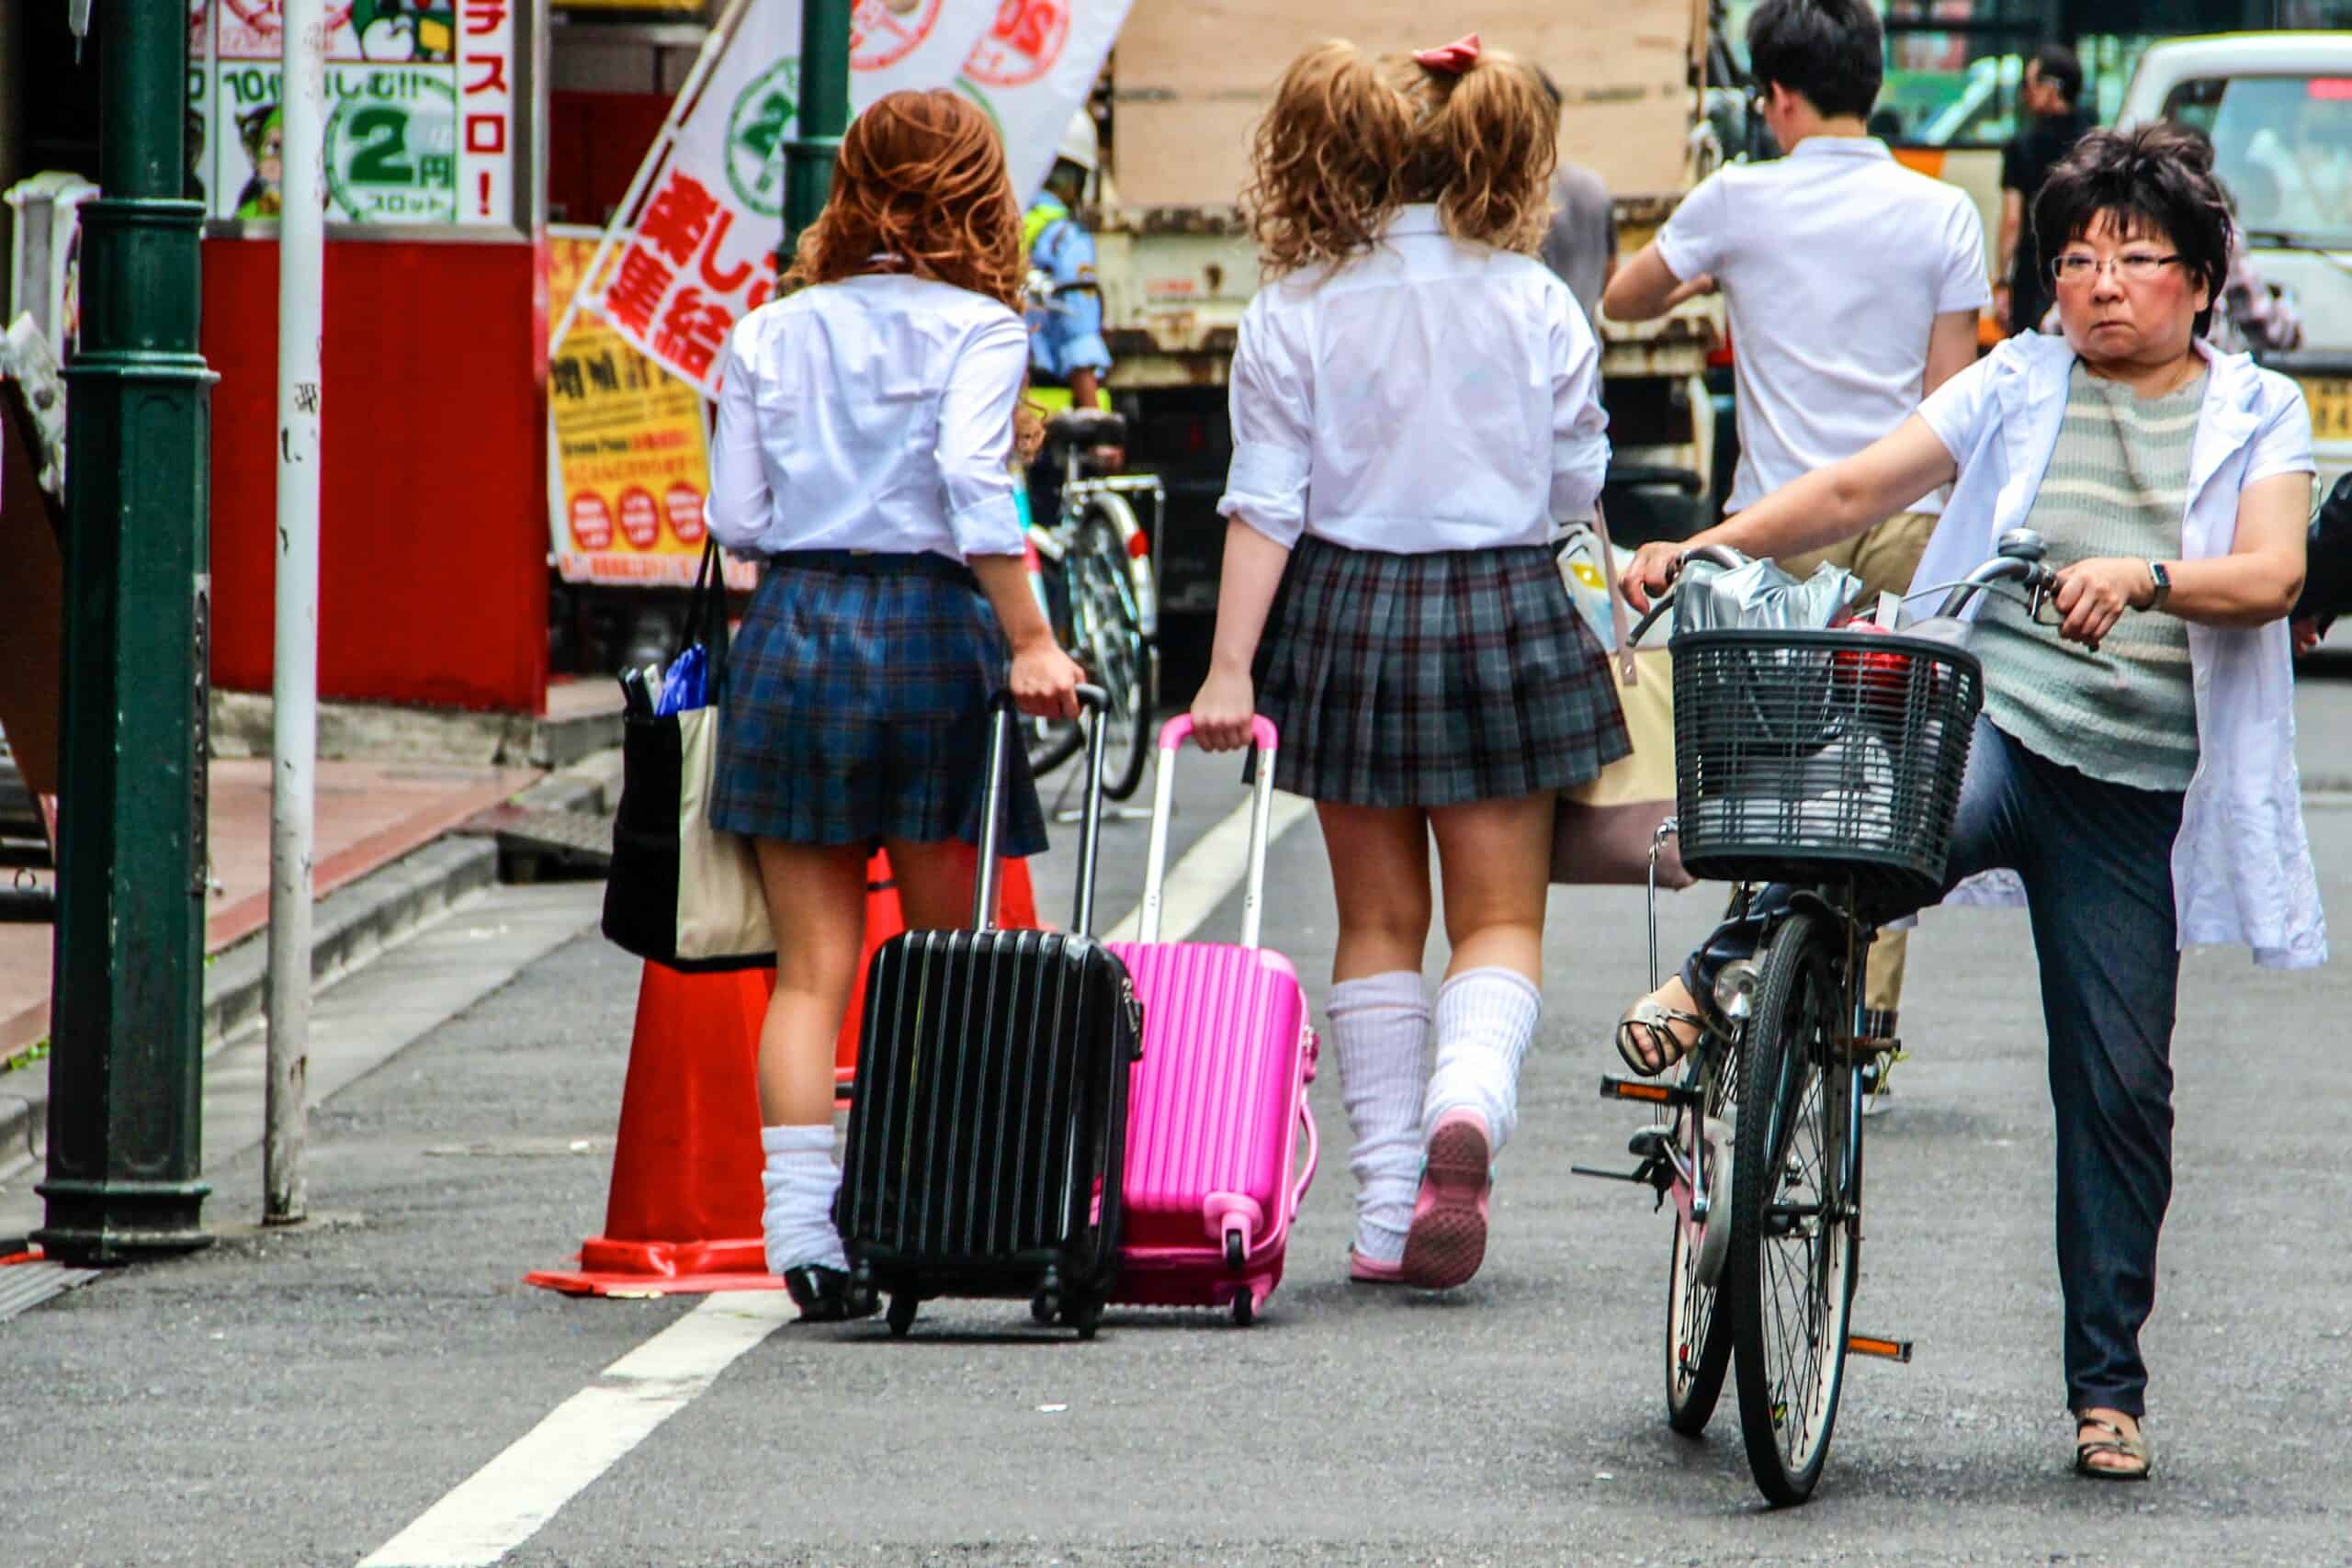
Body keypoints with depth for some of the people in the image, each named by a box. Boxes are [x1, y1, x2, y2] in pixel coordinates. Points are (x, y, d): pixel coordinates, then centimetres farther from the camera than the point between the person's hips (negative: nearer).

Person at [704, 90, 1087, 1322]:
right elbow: (972, 477, -16)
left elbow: (735, 517, 6)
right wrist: (1030, 642, -16)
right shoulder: (978, 329, -1)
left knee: (812, 966, 2)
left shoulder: (767, 335, 9)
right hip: (929, 623, -2)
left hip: (791, 630, 3)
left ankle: (801, 1227, -9)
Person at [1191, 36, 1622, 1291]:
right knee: (1499, 917, 5)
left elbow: (1263, 503, -8)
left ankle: (1388, 1209, 9)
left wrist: (1229, 667, -8)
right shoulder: (1536, 305, -3)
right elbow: (1578, 489, 4)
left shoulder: (1295, 312, -5)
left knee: (1378, 924, 11)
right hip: (1502, 615, 0)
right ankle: (1467, 1105, -25)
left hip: (1345, 612, 1)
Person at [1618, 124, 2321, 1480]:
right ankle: (1730, 971, -12)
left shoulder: (2258, 413, 8)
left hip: (2134, 789, 0)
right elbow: (1856, 489, 8)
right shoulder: (2022, 386, 11)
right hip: (1987, 723, 0)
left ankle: (2109, 1384, 11)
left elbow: (2270, 576, -8)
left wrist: (2144, 577, -27)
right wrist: (1706, 547, -5)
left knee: (2122, 1087, 1)